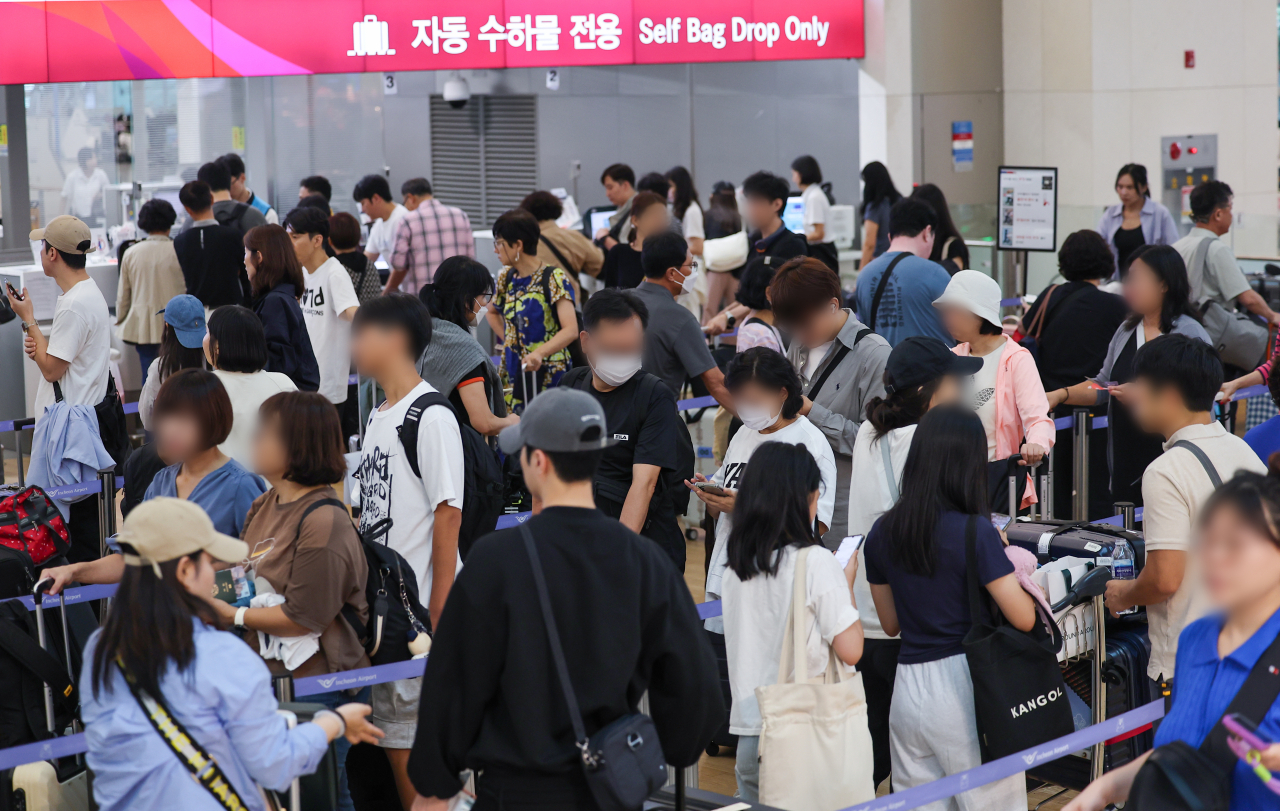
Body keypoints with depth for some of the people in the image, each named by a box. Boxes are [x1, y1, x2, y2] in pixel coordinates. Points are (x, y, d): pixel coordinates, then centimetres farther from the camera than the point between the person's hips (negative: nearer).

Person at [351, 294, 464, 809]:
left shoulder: (431, 416, -11)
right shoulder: (377, 417, 15)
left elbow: (448, 515, -15)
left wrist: (439, 612, -18)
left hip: (420, 606, -9)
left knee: (411, 745, -6)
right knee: (390, 741, 11)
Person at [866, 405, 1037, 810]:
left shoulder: (882, 533, 4)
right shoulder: (976, 532, -13)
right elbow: (1024, 618, -11)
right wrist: (1005, 562, 6)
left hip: (908, 687, 5)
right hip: (967, 682, -5)